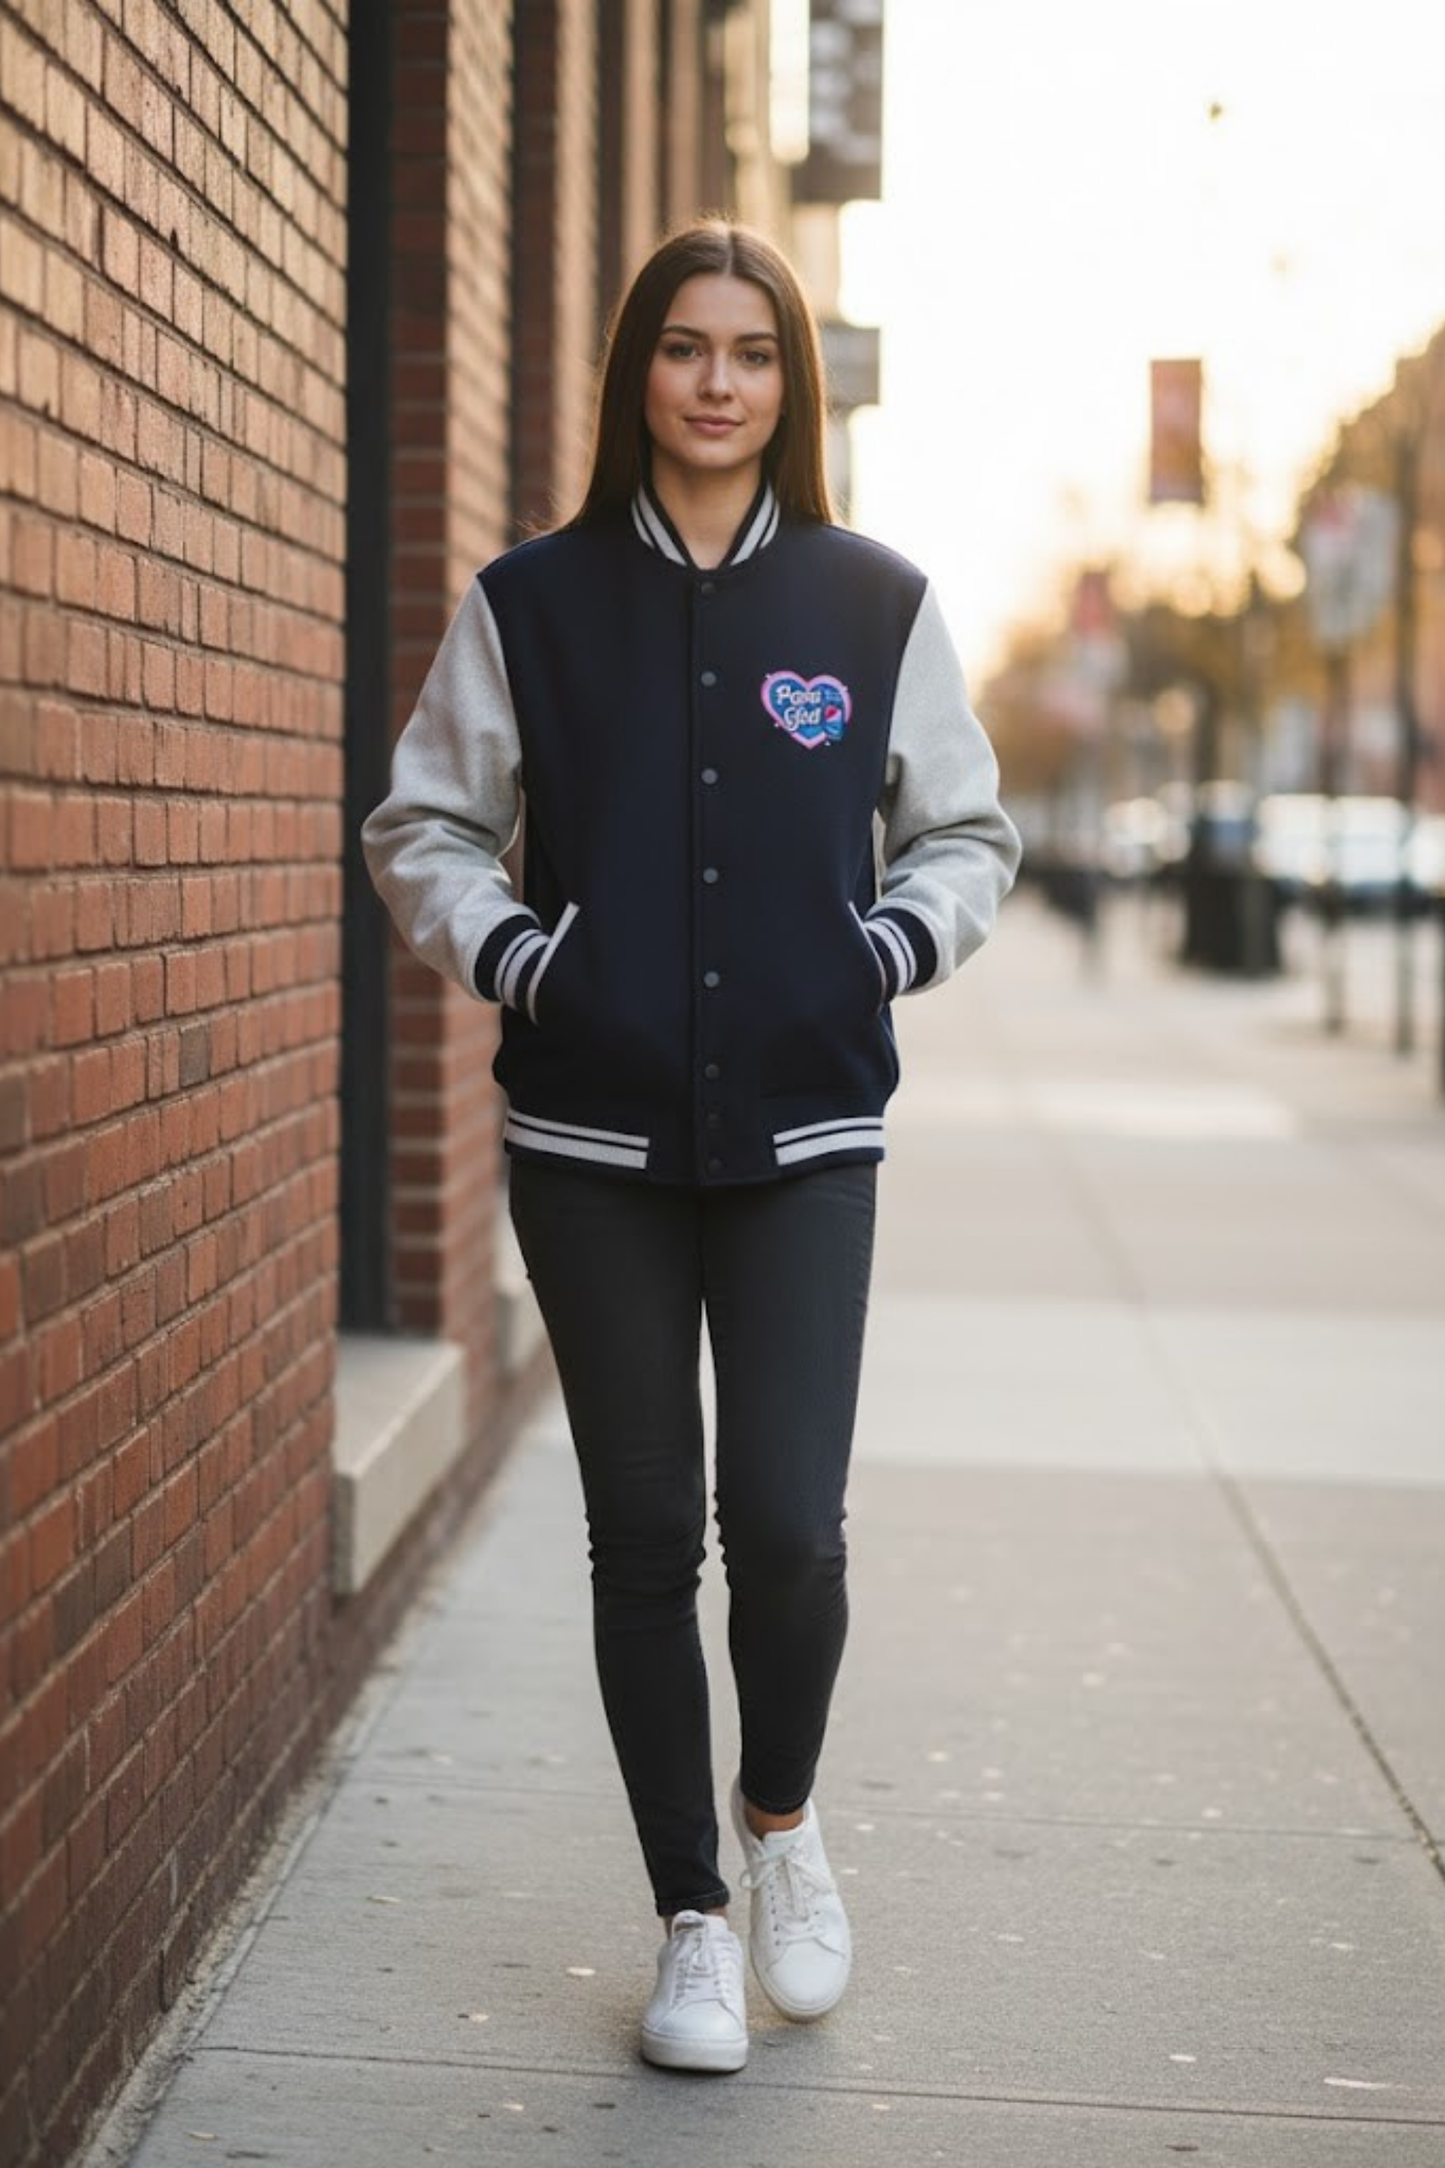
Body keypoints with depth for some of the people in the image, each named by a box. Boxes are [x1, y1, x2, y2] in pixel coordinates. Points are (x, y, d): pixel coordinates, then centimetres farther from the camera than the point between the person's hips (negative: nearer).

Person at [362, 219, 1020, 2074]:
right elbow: (423, 828, 10)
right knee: (645, 1539, 5)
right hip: (593, 1139, 0)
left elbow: (966, 831, 14)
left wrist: (892, 945, -4)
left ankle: (782, 1816, 23)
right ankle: (695, 1920, 20)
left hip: (804, 1139, 0)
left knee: (788, 1528, -8)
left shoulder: (875, 605, 4)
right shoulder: (531, 603, 3)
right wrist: (512, 956, -6)